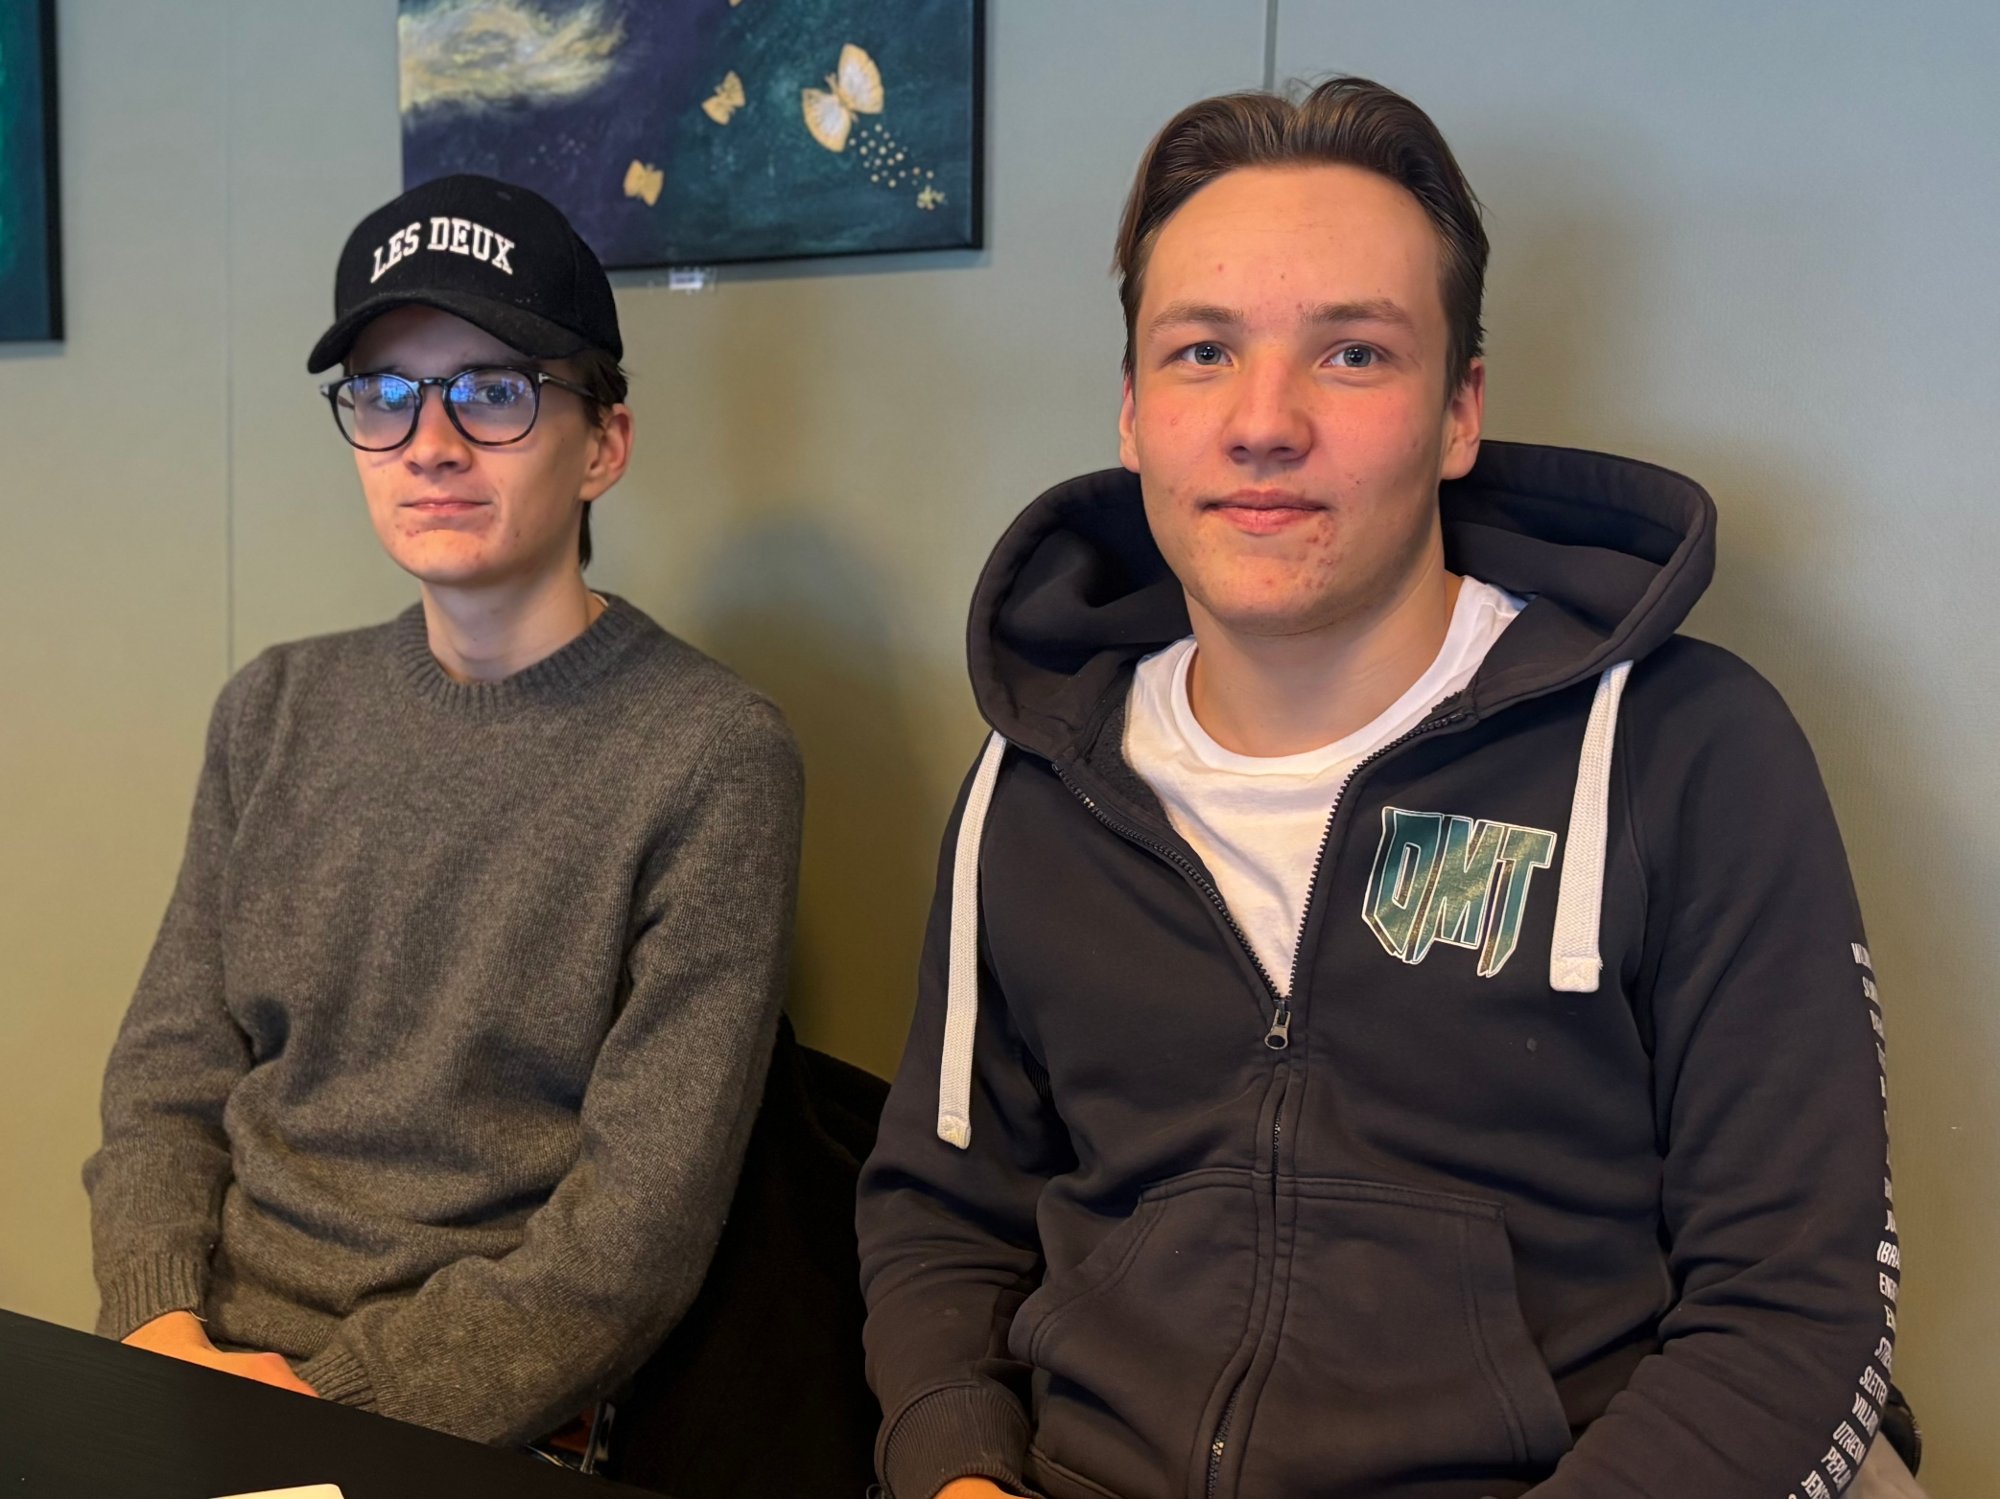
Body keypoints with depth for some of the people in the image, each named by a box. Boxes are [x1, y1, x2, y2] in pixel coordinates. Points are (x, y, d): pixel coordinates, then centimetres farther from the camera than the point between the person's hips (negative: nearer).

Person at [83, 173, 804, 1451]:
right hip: (198, 1375, 5)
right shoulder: (278, 710, 10)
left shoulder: (713, 756, -9)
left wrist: (339, 1399, -15)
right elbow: (168, 1071, 10)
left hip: (471, 1421, -4)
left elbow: (641, 1223, -12)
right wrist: (161, 1322, -6)